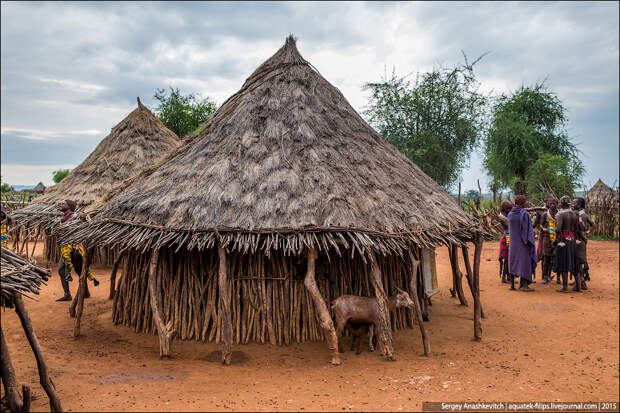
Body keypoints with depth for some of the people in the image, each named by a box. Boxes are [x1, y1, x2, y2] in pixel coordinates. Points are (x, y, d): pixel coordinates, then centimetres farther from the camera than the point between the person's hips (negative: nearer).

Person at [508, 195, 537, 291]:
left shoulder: (510, 214, 2)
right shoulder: (525, 214, -14)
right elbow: (527, 229, -14)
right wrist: (530, 242, -9)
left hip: (513, 242, 5)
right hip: (523, 242, -5)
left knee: (513, 262, 14)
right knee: (525, 262, 3)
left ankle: (512, 284, 15)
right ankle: (524, 285, 3)